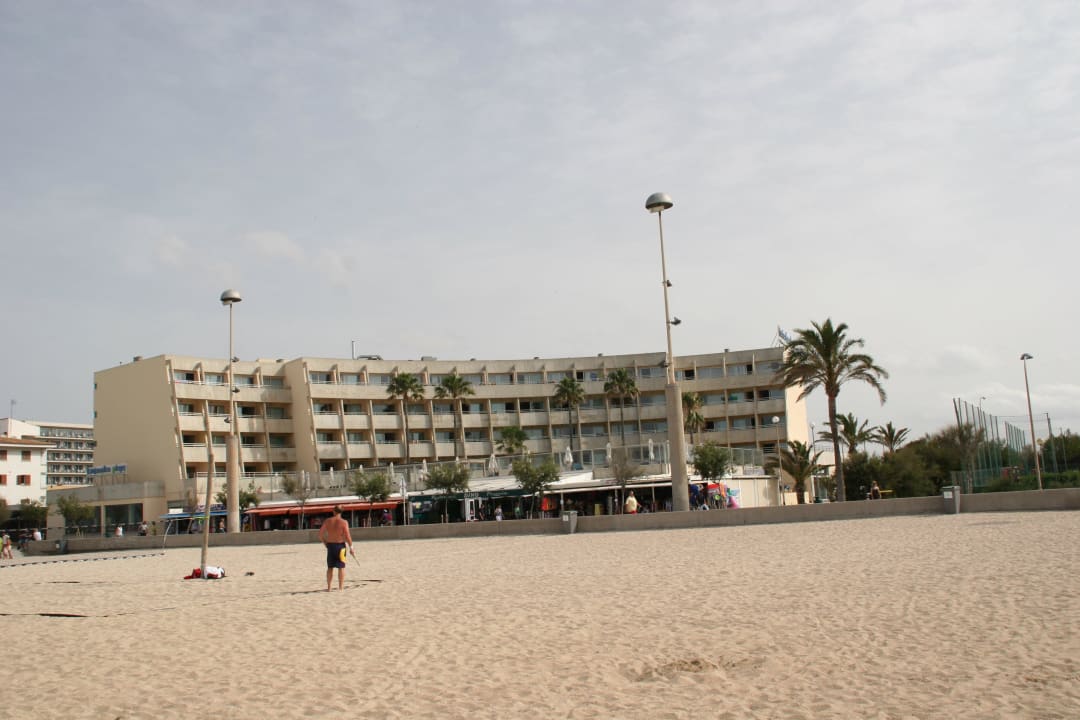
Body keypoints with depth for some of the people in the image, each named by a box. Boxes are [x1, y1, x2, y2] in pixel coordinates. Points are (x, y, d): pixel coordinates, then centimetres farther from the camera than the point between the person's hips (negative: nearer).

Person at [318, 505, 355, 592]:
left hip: (330, 545, 3)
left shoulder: (328, 521, 1)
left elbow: (320, 534, 2)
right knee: (341, 567, 4)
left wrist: (325, 543, 16)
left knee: (330, 567, 14)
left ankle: (328, 587, 17)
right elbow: (347, 536, -15)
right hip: (340, 546, -3)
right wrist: (351, 548, -6)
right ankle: (341, 587, 3)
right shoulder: (343, 522, -10)